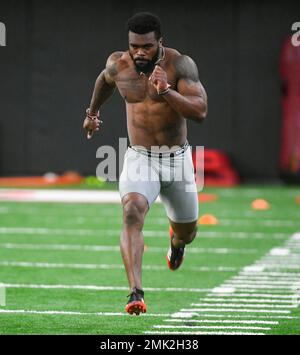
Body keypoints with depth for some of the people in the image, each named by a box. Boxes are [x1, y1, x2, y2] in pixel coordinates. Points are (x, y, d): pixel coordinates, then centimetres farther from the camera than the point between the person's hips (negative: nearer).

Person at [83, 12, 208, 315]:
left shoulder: (180, 64, -15)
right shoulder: (118, 65, -5)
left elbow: (200, 111, -25)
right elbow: (105, 80, 21)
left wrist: (166, 91, -38)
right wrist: (92, 112, 36)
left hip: (177, 158, 0)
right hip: (139, 157, 0)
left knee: (187, 230, 16)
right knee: (132, 214, -28)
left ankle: (177, 239, 57)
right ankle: (136, 293, -38)